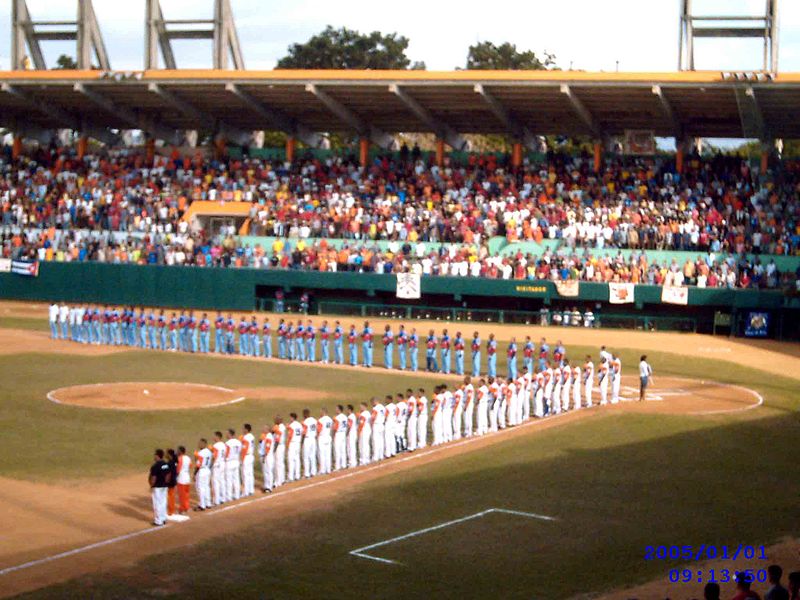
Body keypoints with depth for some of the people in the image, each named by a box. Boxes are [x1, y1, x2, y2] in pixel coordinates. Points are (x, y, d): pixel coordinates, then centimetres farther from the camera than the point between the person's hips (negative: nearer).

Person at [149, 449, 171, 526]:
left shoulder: (155, 466, -20)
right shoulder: (166, 464, 4)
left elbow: (153, 477, -20)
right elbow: (169, 475, 9)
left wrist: (151, 485, -10)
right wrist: (165, 482, 15)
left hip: (157, 487, -7)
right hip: (164, 486, 8)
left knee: (157, 503, 0)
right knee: (163, 502, 16)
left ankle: (158, 521, 4)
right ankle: (163, 519, 24)